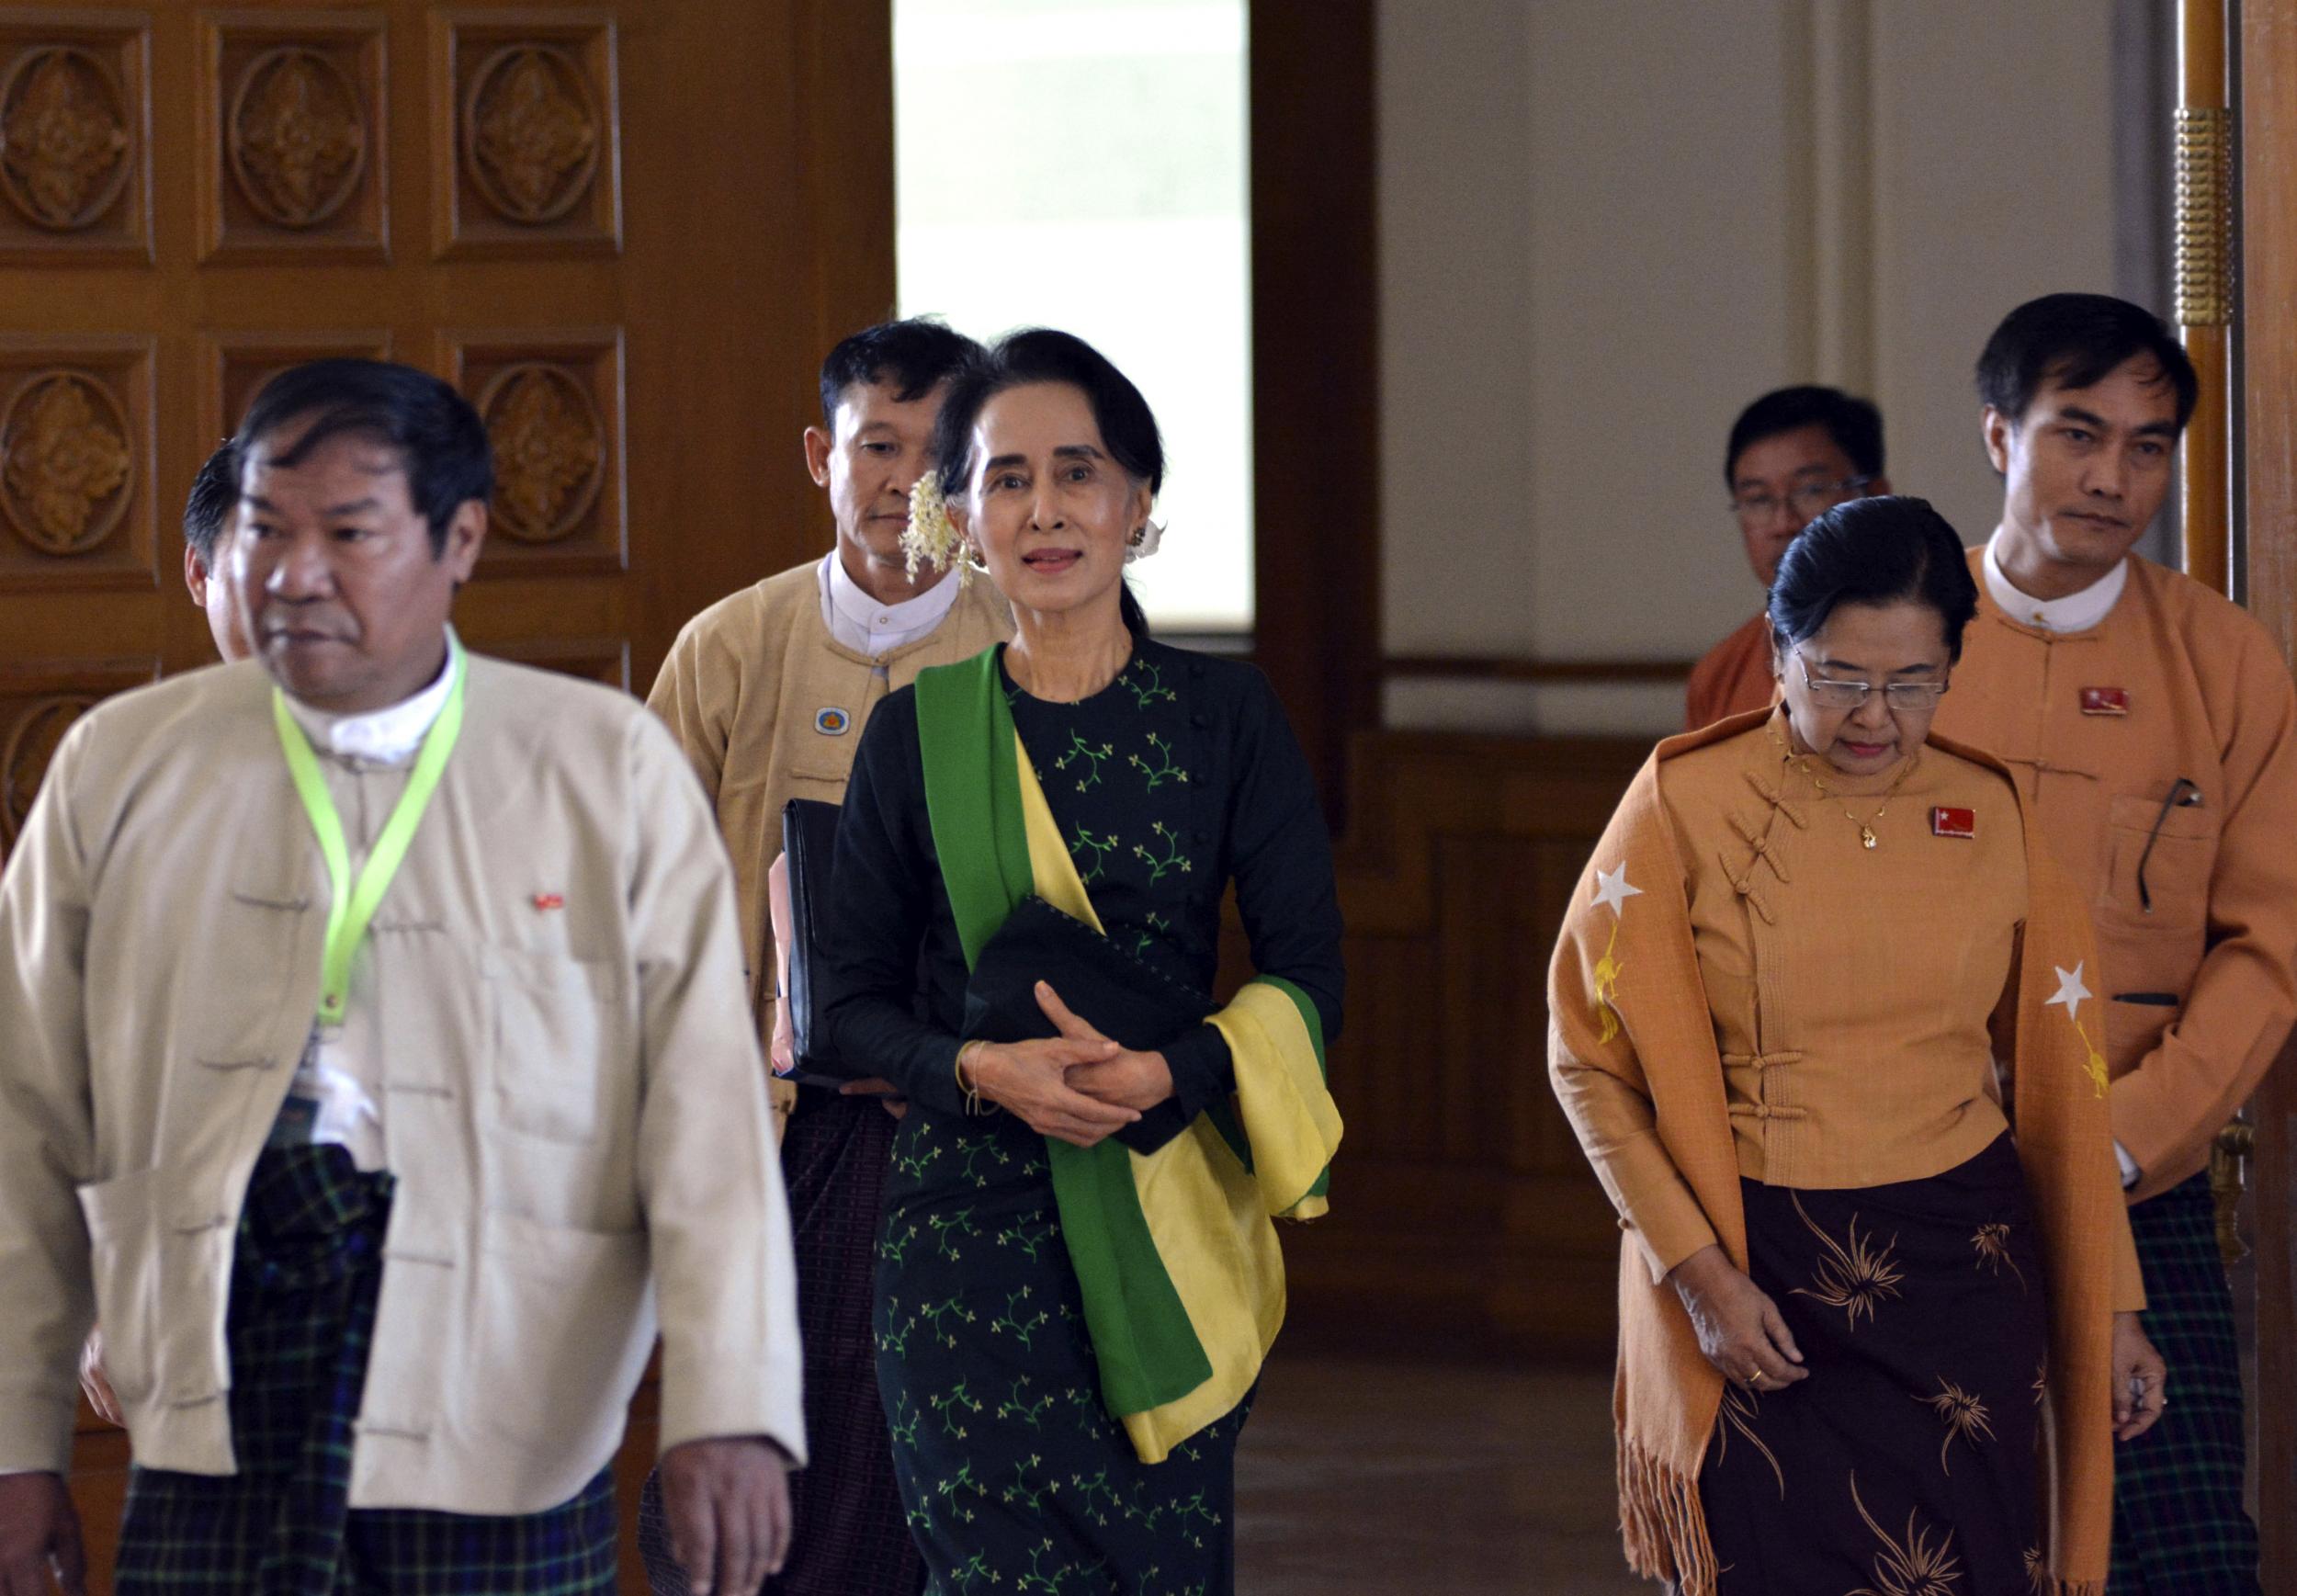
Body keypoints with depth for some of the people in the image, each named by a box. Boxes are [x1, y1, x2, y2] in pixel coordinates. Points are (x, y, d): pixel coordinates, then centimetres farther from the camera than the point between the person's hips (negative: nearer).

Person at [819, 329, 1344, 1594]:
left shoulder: (1225, 715, 4)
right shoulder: (919, 731, 5)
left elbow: (1308, 975, 2)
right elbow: (858, 1001, 5)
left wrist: (1168, 1072, -16)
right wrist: (979, 1067, -14)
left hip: (1174, 1221, 1)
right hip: (973, 1213, -1)